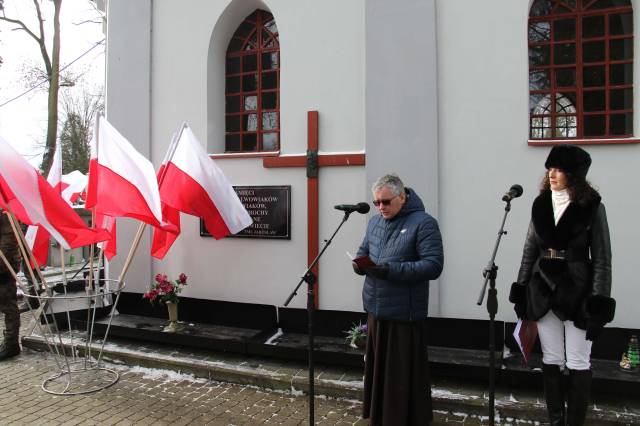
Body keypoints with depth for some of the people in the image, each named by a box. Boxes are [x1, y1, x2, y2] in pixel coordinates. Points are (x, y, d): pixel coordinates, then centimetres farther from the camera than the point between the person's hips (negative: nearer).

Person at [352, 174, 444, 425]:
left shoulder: (423, 223, -11)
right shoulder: (375, 222, 11)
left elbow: (434, 266, -17)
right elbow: (363, 252, 19)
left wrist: (393, 270, -26)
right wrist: (360, 264, -5)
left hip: (405, 313, -6)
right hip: (376, 310, 6)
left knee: (405, 374, 4)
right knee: (378, 367, 17)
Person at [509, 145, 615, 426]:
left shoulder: (592, 207, -5)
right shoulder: (540, 204, 6)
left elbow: (602, 259, -6)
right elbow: (529, 251, 9)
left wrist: (598, 303, -11)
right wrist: (520, 291, 6)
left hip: (577, 291, -4)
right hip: (543, 289, 4)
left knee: (578, 363, 5)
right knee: (550, 361, 11)